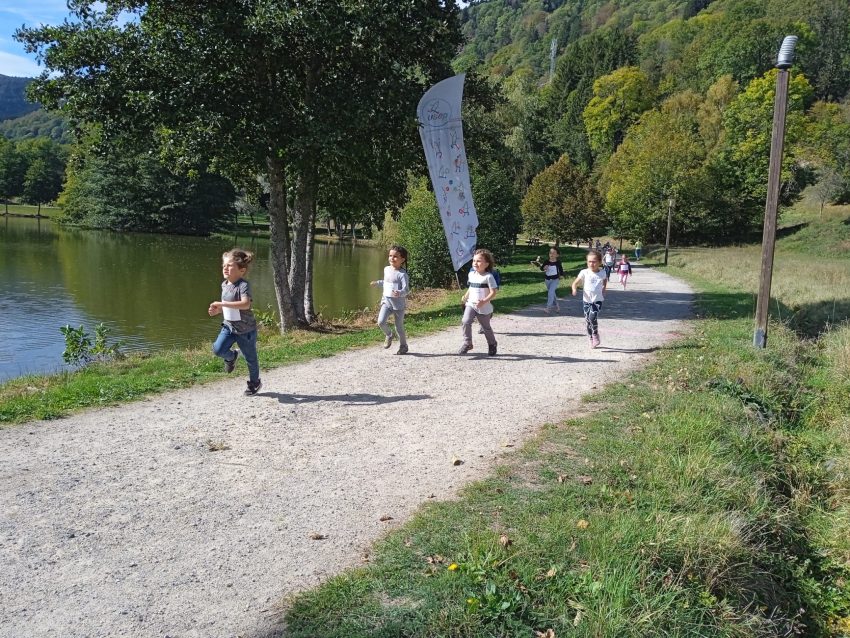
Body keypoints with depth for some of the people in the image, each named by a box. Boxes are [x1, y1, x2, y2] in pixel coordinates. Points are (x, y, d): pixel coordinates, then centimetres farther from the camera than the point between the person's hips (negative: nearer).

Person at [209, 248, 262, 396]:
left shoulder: (244, 285, -22)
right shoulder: (224, 285, 2)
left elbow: (245, 304, -40)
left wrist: (222, 304, -39)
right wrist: (218, 310, -2)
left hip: (246, 329, -6)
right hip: (229, 326, 6)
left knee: (250, 358, 10)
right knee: (218, 349, -15)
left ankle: (255, 382, 34)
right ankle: (232, 356, 19)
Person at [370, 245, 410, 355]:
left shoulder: (402, 274, -14)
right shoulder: (386, 269, 7)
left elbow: (406, 289, -22)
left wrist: (399, 293, -40)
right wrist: (377, 282, 24)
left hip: (399, 303, -5)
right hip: (386, 301, 5)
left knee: (399, 327, 5)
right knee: (381, 322, -13)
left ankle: (403, 346, 27)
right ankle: (388, 335, 18)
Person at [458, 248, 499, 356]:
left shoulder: (488, 277, -15)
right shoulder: (471, 274, 5)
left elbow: (493, 292, -16)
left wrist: (484, 301, -27)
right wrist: (466, 296, 5)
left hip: (484, 307, -4)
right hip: (470, 304, 4)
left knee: (486, 327, 12)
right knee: (465, 322, -18)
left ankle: (492, 344, 35)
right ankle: (467, 343, -8)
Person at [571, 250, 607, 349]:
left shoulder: (602, 273, 0)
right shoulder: (584, 272, -6)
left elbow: (605, 280, 23)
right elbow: (575, 282, -6)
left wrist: (604, 289, 11)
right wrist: (574, 289, -26)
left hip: (598, 300, -1)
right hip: (586, 300, 1)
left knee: (593, 317, -21)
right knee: (588, 320, 5)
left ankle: (595, 335, 0)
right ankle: (591, 339, 20)